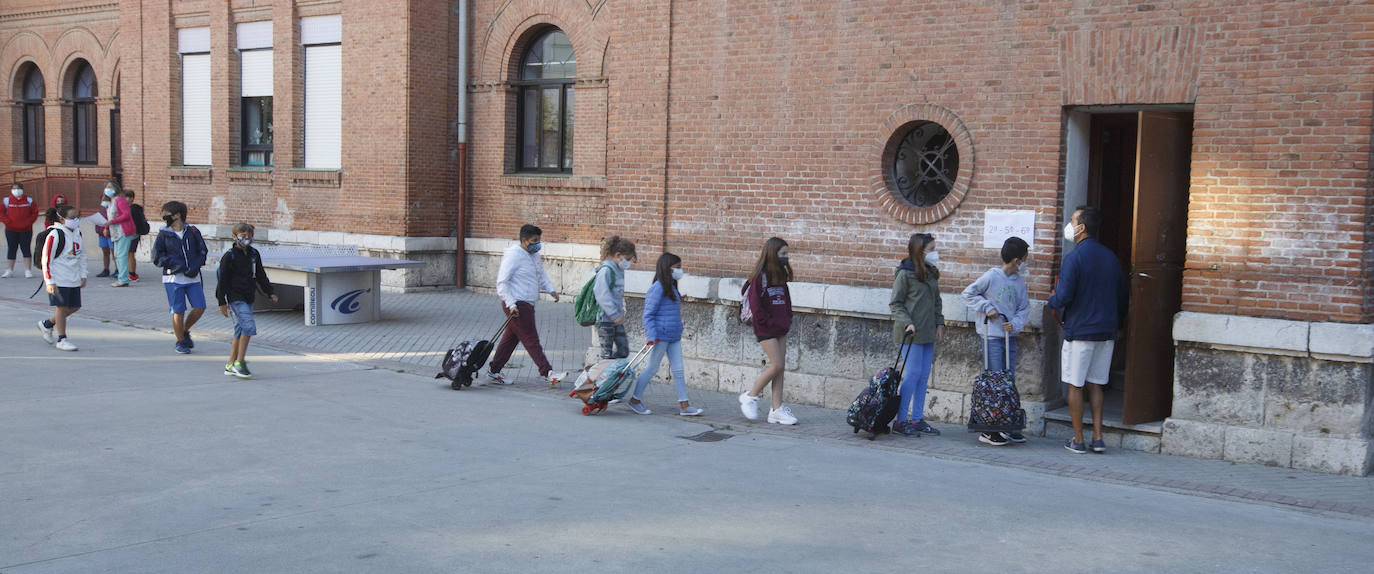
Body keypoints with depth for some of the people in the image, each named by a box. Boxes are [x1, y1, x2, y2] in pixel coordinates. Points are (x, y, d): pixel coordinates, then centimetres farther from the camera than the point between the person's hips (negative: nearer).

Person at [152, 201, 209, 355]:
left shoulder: (193, 232, 5)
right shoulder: (164, 234, 2)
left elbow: (203, 251, 5)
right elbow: (157, 257, -1)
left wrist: (195, 267, -11)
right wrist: (175, 264, -15)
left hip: (193, 278, 2)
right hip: (173, 278, -2)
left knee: (199, 308, -3)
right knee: (178, 311, -2)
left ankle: (185, 331, 23)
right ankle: (180, 342, 14)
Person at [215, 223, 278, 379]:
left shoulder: (254, 254, 11)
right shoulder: (229, 256, -8)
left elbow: (261, 275, 20)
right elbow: (223, 280, -7)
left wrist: (270, 293, 13)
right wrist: (222, 302, -9)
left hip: (248, 298, 7)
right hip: (236, 297, -7)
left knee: (240, 331, 10)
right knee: (249, 326, -20)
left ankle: (230, 366, 18)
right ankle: (240, 362, -12)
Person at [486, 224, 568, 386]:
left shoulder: (534, 256, 13)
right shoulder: (513, 256, -14)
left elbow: (541, 276, 24)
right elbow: (501, 282, -15)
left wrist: (551, 289, 4)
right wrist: (511, 304, -23)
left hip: (527, 305, 10)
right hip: (516, 305, -10)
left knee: (511, 338, 14)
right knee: (531, 339, -8)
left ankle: (494, 371, 23)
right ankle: (547, 373, -10)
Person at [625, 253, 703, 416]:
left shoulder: (672, 288, 14)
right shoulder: (658, 288, -13)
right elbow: (648, 314, -15)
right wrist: (652, 336, -22)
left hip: (674, 337, 8)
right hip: (661, 337, -8)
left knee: (678, 370, 6)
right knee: (652, 368, 2)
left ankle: (684, 406, 8)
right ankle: (635, 399, 17)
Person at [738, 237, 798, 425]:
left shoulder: (781, 275, 12)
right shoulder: (760, 276, -12)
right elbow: (756, 305, -15)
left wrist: (787, 321, 8)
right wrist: (770, 322, -13)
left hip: (780, 328, 8)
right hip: (766, 329, -8)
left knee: (780, 366, 5)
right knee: (777, 364, -10)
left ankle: (777, 409, 9)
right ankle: (750, 397, 7)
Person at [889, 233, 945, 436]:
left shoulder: (931, 274, 13)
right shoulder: (905, 274, -8)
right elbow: (895, 303, -7)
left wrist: (939, 323, 11)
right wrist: (907, 322, -18)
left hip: (928, 333, 7)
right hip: (911, 334, -7)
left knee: (924, 376, 8)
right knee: (913, 374, -7)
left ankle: (917, 419, 15)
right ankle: (901, 420, 0)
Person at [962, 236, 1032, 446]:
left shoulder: (1019, 281, 8)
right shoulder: (992, 276, -8)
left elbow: (1024, 309, 11)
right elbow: (968, 294, -3)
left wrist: (1015, 324, -8)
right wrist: (987, 307, -12)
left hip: (1011, 337, 6)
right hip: (992, 337, -6)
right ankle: (988, 431, 0)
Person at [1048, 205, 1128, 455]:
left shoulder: (1075, 257, -13)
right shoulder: (1111, 257, 8)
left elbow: (1063, 296, -17)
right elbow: (1122, 296, 13)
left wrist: (1051, 301, 5)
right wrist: (1115, 326, 24)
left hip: (1079, 331, -6)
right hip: (1106, 332, 6)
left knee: (1076, 385, 3)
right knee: (1096, 384, 14)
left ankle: (1078, 440, 6)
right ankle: (1098, 438, 10)